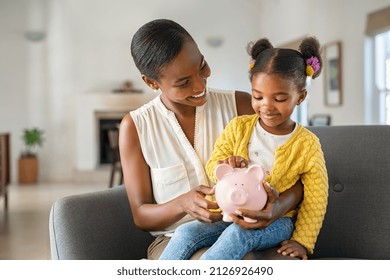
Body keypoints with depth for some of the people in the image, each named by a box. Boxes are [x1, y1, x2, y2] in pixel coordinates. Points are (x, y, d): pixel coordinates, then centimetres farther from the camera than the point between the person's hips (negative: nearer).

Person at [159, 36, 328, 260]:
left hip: (276, 222, -3)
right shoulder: (238, 127, 4)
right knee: (186, 233, -21)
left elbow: (315, 199, -1)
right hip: (233, 214, 3)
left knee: (237, 235, -35)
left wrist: (302, 241, -8)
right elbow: (212, 166, 3)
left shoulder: (307, 144, -4)